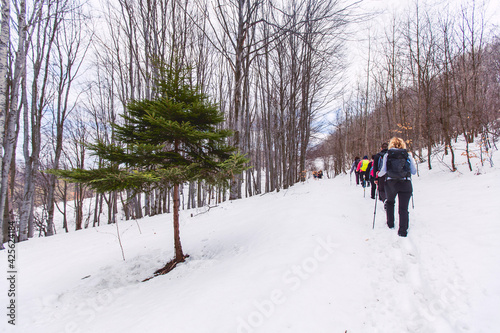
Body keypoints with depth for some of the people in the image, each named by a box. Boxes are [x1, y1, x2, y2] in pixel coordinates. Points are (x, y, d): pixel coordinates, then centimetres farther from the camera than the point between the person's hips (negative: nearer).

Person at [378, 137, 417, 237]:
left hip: (391, 183, 1)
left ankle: (390, 223, 30)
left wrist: (378, 174, 16)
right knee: (403, 207, 2)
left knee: (390, 202, 26)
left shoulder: (387, 155, 5)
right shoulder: (408, 156, 8)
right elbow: (414, 172, 9)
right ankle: (403, 230, -9)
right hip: (406, 183, 0)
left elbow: (384, 170, -4)